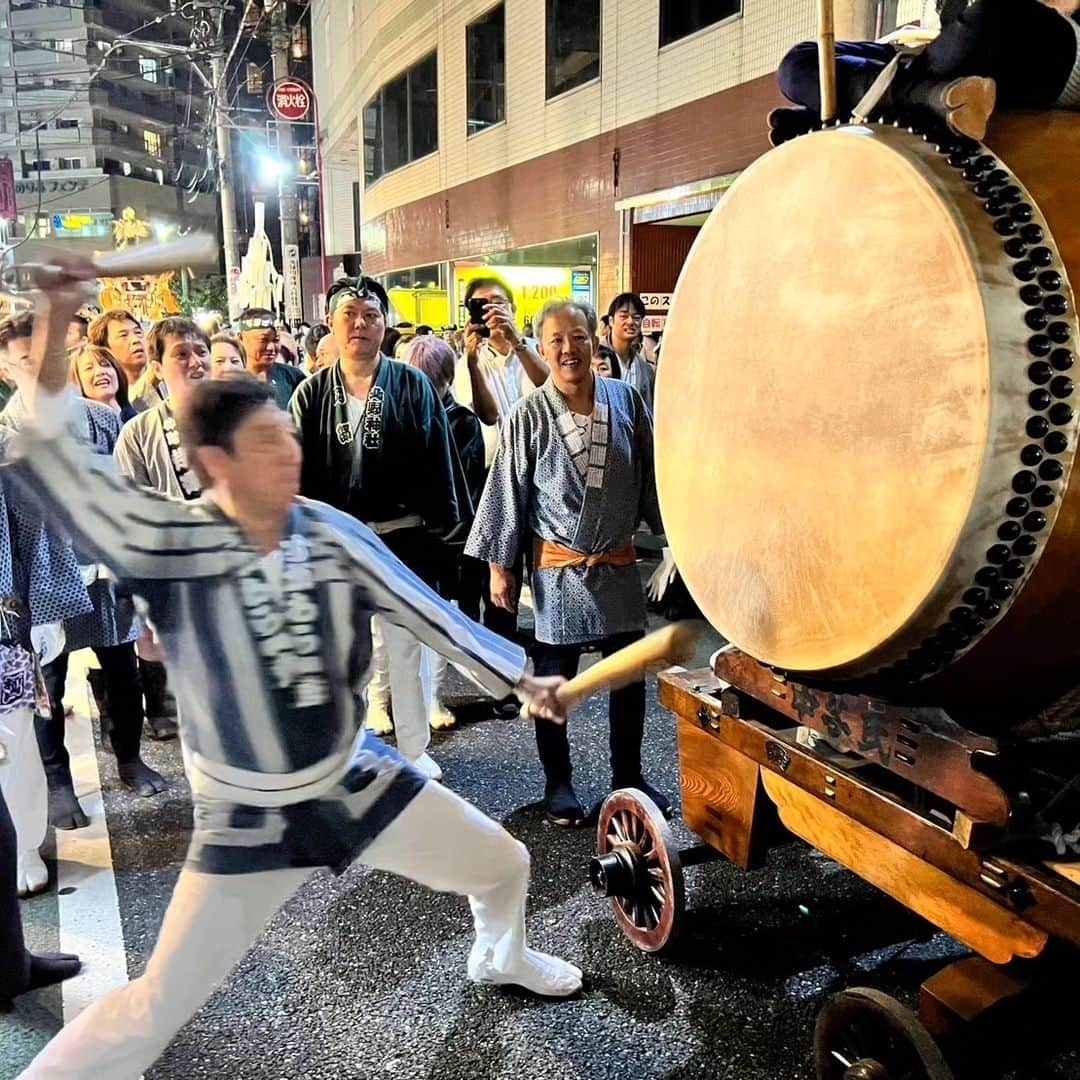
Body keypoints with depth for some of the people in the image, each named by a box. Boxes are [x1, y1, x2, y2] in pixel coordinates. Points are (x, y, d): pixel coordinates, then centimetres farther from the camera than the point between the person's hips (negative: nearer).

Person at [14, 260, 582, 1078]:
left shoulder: (331, 533, -10)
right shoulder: (175, 545, -20)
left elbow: (426, 611, -4)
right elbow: (53, 467, -28)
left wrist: (522, 678, -5)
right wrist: (55, 329, -39)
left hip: (356, 780, 4)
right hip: (248, 820, -4)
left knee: (505, 864, 18)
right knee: (152, 1014, 1)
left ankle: (501, 959, 51)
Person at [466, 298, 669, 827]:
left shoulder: (626, 400, -1)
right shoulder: (529, 415, -9)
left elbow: (650, 477, 7)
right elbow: (508, 491, -5)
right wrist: (499, 565, -4)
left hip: (618, 565, 3)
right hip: (558, 569, -3)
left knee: (630, 678, 12)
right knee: (554, 682, 9)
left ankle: (629, 776, 30)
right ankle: (557, 783, 26)